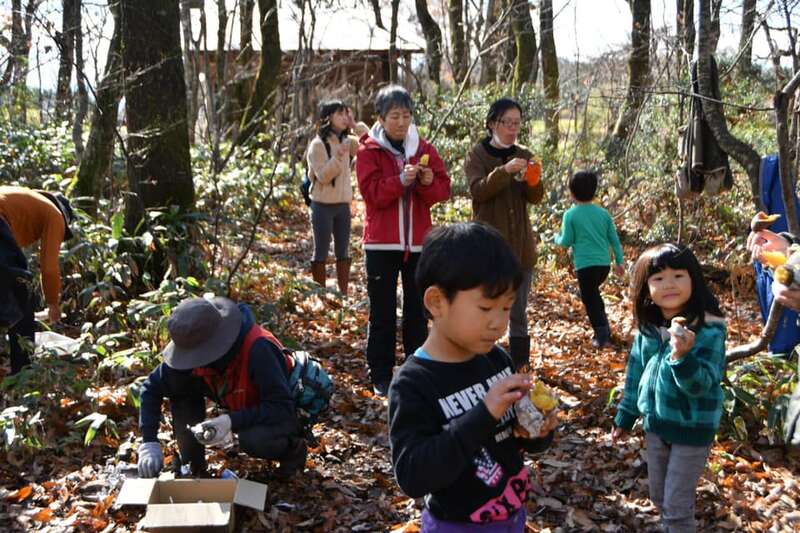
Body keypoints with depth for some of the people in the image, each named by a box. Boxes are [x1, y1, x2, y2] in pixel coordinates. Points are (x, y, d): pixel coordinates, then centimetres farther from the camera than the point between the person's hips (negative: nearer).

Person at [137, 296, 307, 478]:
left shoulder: (258, 349, -36)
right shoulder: (195, 351, -20)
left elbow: (282, 407, -34)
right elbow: (152, 388, -10)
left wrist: (232, 421, -42)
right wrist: (149, 442, -19)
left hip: (282, 416, -6)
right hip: (239, 410, 6)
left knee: (255, 439, -39)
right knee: (180, 386, -14)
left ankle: (293, 449, -4)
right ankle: (193, 465, 2)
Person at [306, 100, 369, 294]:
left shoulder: (347, 141, 5)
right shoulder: (317, 144, -11)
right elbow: (323, 176, -16)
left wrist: (355, 125, -8)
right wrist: (338, 156, -28)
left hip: (343, 205, 6)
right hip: (323, 205, -6)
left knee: (343, 251, 11)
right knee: (321, 252, 3)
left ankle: (343, 294, 19)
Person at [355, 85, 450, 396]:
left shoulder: (424, 149, 7)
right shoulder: (368, 151, -2)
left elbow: (443, 190, 2)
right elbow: (371, 192, -12)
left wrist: (429, 181, -19)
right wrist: (401, 180, -26)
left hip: (418, 242, 3)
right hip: (381, 243, -3)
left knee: (417, 311, 9)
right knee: (382, 313, 3)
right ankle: (381, 377, 11)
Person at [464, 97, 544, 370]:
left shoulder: (524, 156, 10)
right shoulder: (477, 155, 0)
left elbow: (535, 197, 0)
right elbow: (477, 190, -16)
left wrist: (533, 180, -22)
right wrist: (504, 170, -30)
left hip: (520, 245, 4)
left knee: (518, 314, 8)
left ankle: (520, 370, 15)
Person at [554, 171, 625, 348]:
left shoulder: (570, 215, -5)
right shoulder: (603, 213, 8)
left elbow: (566, 242, -4)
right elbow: (614, 239, 10)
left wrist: (557, 238, 18)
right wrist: (620, 261, 17)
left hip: (585, 265, -5)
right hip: (604, 263, 5)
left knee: (589, 299, 2)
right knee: (594, 293, 26)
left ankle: (601, 335, -6)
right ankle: (605, 328, 27)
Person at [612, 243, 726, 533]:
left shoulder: (709, 330, -21)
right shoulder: (647, 329, -3)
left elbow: (700, 385, -28)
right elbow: (635, 375, 9)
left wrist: (682, 356, -46)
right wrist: (625, 417, 15)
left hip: (692, 429, -6)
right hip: (656, 424, 6)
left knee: (677, 504, 5)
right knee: (659, 497, 21)